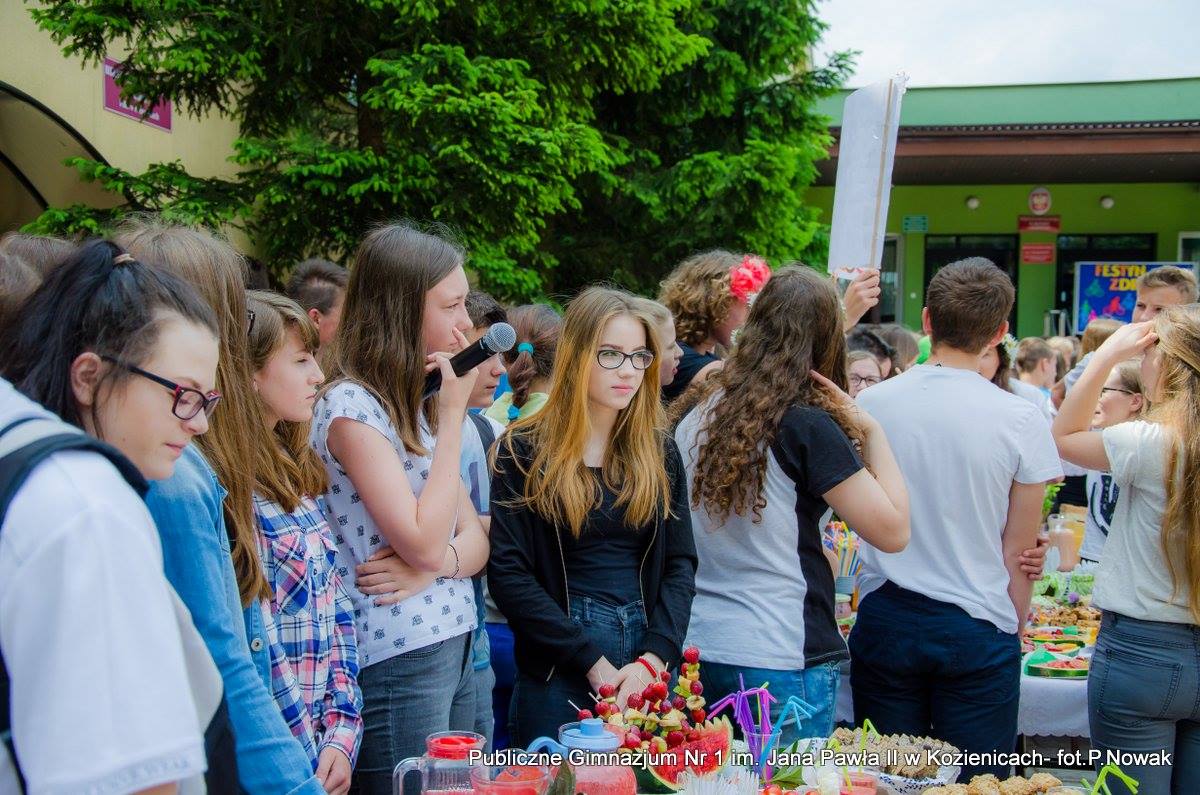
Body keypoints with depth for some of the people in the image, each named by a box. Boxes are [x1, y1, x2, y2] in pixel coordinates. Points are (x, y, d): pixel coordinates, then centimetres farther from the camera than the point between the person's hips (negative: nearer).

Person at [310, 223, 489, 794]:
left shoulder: (419, 403, 12)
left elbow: (475, 540, 9)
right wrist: (453, 413, -15)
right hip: (397, 659, -8)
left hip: (454, 646, 8)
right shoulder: (351, 405, -13)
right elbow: (424, 542, -20)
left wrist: (434, 565, -15)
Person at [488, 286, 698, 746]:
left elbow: (680, 563, 3)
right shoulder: (525, 452, -4)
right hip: (559, 672, -3)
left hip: (650, 669, 4)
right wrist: (593, 661, -15)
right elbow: (508, 572, -9)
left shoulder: (659, 452, 7)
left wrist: (654, 659, -12)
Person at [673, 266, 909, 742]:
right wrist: (872, 433, -5)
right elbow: (892, 531, -13)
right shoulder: (806, 427, -13)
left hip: (697, 648, 6)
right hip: (782, 663, -6)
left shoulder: (693, 413, 4)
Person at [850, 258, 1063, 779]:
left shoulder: (870, 404, -4)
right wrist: (1015, 621, 11)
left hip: (885, 619, 2)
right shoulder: (1020, 420, -10)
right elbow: (1020, 552, -4)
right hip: (978, 629, -2)